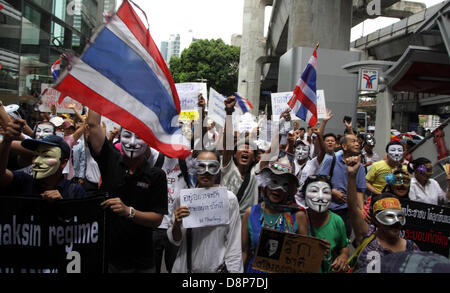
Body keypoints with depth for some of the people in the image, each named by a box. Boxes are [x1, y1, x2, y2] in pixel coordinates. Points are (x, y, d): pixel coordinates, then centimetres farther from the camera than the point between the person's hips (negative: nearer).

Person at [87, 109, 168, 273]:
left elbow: (157, 219, -12)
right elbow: (93, 124, -9)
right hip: (105, 255, 1)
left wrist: (128, 211, -26)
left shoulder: (157, 176, -7)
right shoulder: (110, 161, -1)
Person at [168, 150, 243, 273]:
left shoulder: (229, 198, -11)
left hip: (217, 267, -1)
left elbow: (234, 243, -6)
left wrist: (233, 269, -8)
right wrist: (176, 224, -17)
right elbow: (176, 241, 1)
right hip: (186, 267, 2)